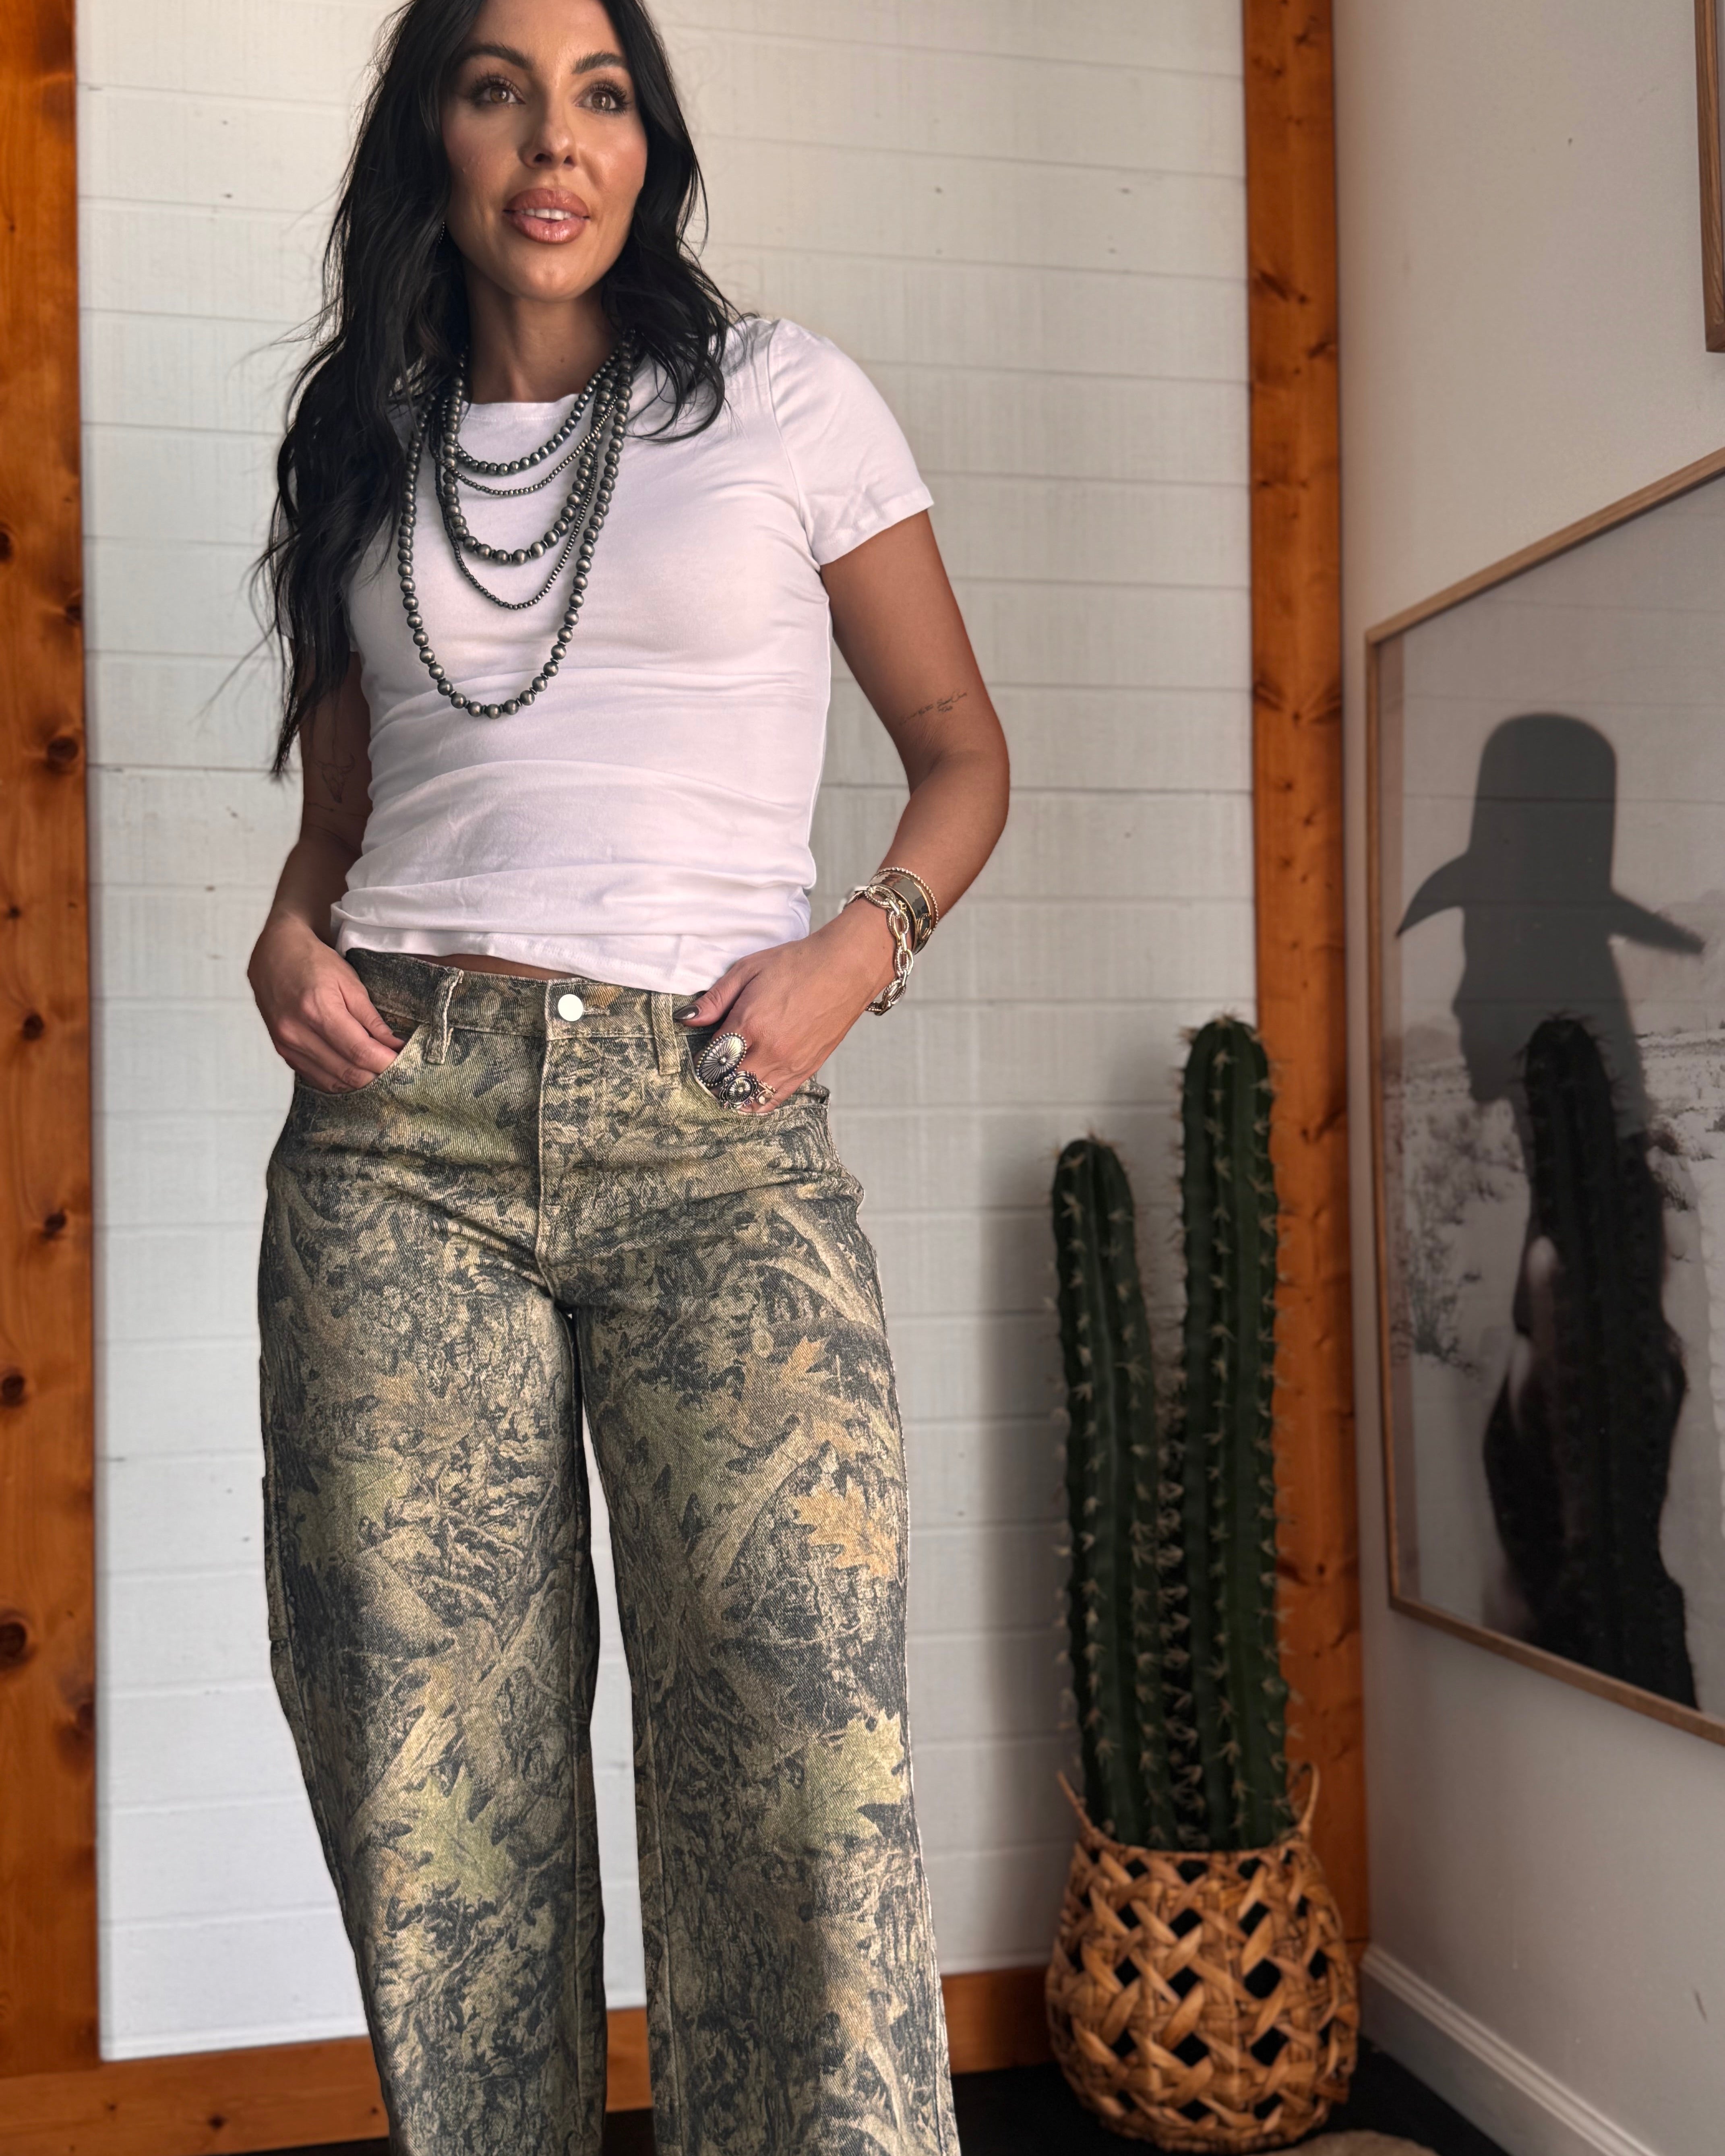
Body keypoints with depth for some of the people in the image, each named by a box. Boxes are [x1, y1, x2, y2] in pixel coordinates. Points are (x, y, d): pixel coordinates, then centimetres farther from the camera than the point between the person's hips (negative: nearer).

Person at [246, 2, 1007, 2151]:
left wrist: (861, 945, -6)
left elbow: (961, 749, 12)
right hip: (400, 1121, 3)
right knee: (431, 1763, 2)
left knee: (800, 1737, -14)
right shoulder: (368, 449, 19)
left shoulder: (780, 392, 10)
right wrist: (288, 939, 3)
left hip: (710, 1130, -2)